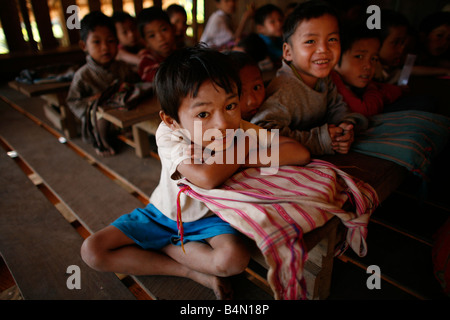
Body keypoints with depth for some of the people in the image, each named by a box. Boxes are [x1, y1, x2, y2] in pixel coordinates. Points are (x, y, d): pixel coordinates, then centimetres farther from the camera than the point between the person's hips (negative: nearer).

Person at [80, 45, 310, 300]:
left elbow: (301, 154, -27)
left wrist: (245, 158, -33)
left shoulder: (241, 130, -21)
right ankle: (193, 271, -9)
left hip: (211, 218, 0)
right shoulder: (168, 135, -28)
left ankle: (161, 247, -5)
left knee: (235, 259, -33)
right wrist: (244, 152, -29)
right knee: (92, 250, -10)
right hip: (165, 214, 1)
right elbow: (206, 178, -46)